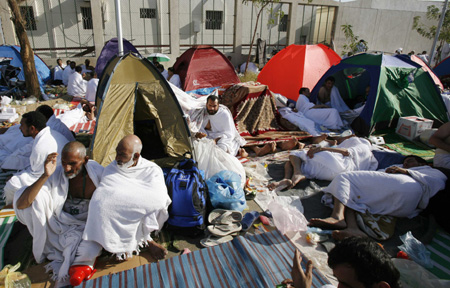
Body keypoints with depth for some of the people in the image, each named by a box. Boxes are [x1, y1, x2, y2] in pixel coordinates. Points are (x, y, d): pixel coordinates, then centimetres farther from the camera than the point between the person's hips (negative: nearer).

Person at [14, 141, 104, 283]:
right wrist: (45, 176, -37)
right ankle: (45, 243, -2)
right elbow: (20, 204, -26)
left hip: (86, 224, -1)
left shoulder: (98, 173, -21)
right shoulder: (55, 173, -19)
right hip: (60, 222, 1)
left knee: (90, 251, -32)